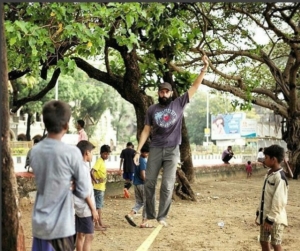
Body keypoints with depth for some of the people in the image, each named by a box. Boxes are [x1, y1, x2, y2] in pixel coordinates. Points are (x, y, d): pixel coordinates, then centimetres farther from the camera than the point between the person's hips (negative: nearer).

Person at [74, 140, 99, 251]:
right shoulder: (83, 168, -17)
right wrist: (93, 209, -16)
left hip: (80, 207, 9)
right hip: (85, 208, -9)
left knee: (80, 234, 12)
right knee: (89, 236, -5)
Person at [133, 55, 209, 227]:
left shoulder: (179, 104, 3)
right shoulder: (152, 110, 6)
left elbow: (195, 87, 2)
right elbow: (146, 131, 7)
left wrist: (205, 68, -3)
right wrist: (138, 150, 0)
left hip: (172, 151, -1)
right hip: (155, 150, 2)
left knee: (167, 185, -3)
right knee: (149, 184, 2)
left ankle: (162, 216, 5)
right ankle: (150, 216, 13)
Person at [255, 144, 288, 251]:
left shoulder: (280, 177, -20)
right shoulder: (269, 173, 8)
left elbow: (279, 201, -22)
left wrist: (271, 219, -20)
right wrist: (259, 213, 15)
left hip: (275, 218, -9)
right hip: (265, 216, 9)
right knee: (263, 242, 15)